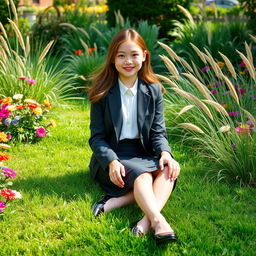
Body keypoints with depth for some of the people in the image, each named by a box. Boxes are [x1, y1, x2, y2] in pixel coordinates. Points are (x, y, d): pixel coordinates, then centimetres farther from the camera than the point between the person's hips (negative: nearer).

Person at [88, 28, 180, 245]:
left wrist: (165, 153, -19)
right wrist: (111, 161, -25)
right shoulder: (103, 93, -4)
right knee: (141, 174, -34)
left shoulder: (153, 91, 4)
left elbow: (158, 131, 4)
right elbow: (97, 137, -5)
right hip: (110, 158, -3)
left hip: (143, 155, 4)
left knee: (168, 170, -28)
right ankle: (159, 222, -52)